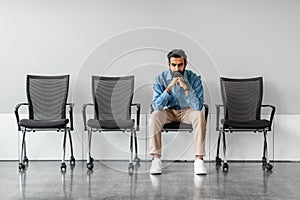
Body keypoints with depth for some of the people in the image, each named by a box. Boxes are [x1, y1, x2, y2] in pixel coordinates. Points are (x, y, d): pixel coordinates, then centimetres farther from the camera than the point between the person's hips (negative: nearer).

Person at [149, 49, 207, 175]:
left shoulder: (194, 79, -17)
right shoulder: (160, 79, -15)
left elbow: (198, 106, -26)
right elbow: (156, 106, -24)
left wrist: (186, 88, -37)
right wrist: (169, 87, -35)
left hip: (187, 111, 0)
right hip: (169, 111, 1)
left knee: (199, 116, -33)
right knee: (154, 116, -31)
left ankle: (199, 159, -28)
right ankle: (156, 159, -24)